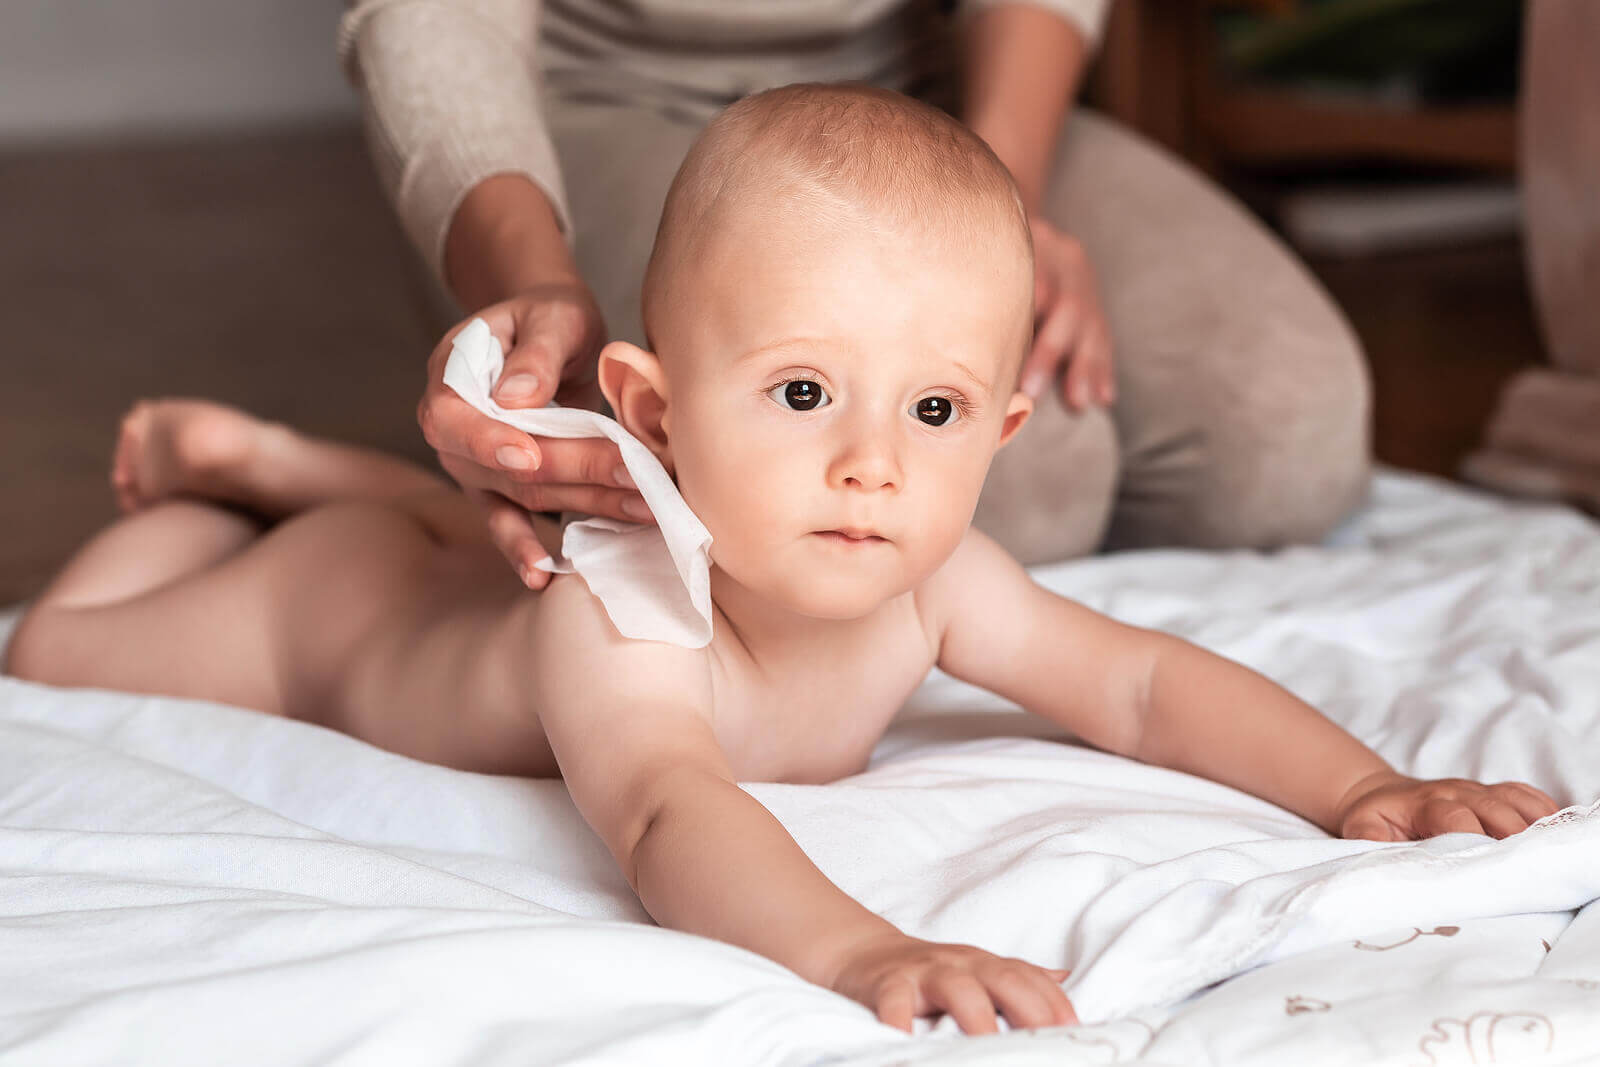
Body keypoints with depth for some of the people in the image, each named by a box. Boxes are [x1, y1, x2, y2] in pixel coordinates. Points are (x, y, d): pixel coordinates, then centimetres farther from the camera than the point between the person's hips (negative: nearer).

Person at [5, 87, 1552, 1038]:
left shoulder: (920, 583, -33)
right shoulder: (619, 622, -52)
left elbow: (1145, 684, -25)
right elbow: (666, 816, -70)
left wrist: (1362, 788, -39)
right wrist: (854, 949, -88)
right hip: (332, 609, -5)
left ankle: (284, 458, 52)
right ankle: (215, 472, 40)